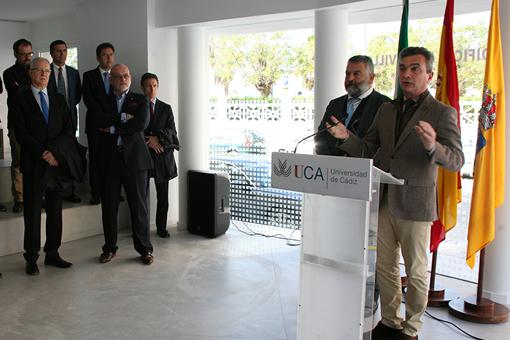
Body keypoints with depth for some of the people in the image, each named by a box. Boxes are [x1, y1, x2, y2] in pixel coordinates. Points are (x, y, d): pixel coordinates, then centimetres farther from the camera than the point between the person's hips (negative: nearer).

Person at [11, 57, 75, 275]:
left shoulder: (59, 100, 13)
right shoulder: (20, 100, 1)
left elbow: (68, 130, 6)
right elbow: (21, 134, -7)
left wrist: (54, 151, -8)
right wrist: (43, 154, -14)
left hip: (57, 161, 4)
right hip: (33, 164, -3)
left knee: (55, 210, 7)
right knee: (32, 211, 2)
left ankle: (52, 253, 16)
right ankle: (32, 258, 10)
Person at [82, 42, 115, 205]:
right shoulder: (89, 76, 6)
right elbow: (88, 100, -4)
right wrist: (107, 118, -9)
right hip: (96, 124, -2)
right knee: (96, 160, -1)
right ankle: (96, 194, 4)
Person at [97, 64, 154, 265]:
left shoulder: (140, 100, 7)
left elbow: (141, 124, -11)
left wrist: (113, 128, -7)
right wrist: (123, 117, -13)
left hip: (134, 158, -2)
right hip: (109, 159, 2)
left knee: (139, 205, 1)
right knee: (109, 206, 7)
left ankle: (144, 248, 13)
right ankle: (109, 248, 21)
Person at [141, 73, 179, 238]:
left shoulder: (166, 108, 11)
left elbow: (172, 131, 3)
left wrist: (158, 138, -13)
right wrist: (148, 142, -12)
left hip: (162, 156, 2)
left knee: (162, 195, 4)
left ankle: (161, 228, 15)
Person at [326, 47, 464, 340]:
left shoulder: (443, 113, -6)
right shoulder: (387, 109, 11)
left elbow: (456, 160, -14)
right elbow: (368, 151, 11)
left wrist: (432, 146, -35)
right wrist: (347, 137, -8)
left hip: (414, 203, -5)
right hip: (383, 201, 5)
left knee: (416, 271, 8)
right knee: (385, 266, 15)